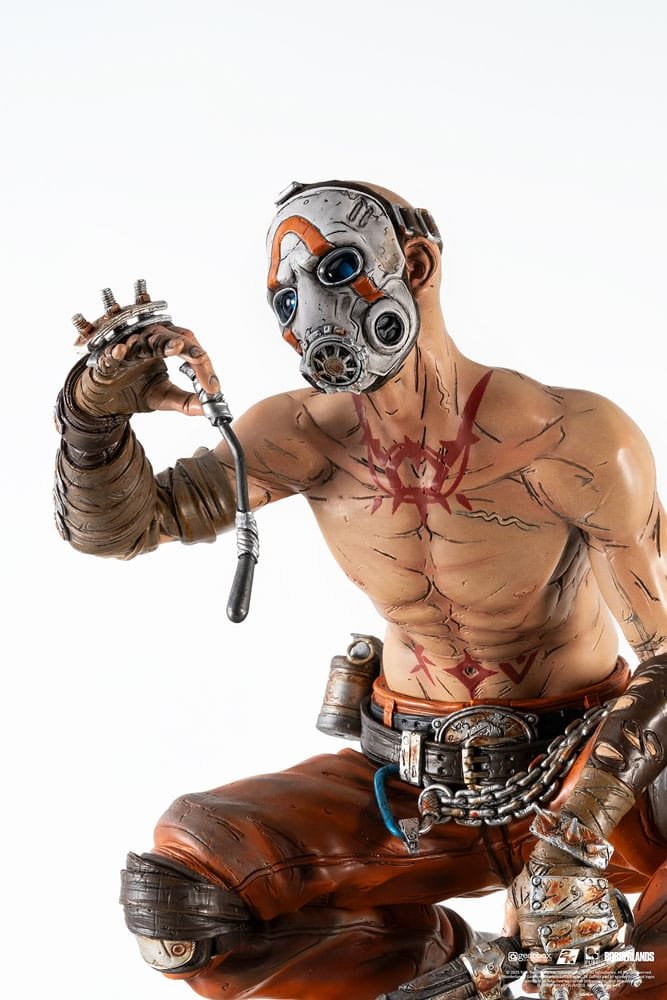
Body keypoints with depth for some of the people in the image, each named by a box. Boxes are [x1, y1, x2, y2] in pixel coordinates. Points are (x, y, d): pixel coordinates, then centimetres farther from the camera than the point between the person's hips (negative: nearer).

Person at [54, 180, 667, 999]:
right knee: (174, 895, -20)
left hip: (580, 768, -3)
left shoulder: (573, 439, -18)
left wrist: (578, 824, -29)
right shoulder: (310, 438, -8)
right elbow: (114, 525, -5)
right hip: (411, 792, 3)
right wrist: (96, 410, -26)